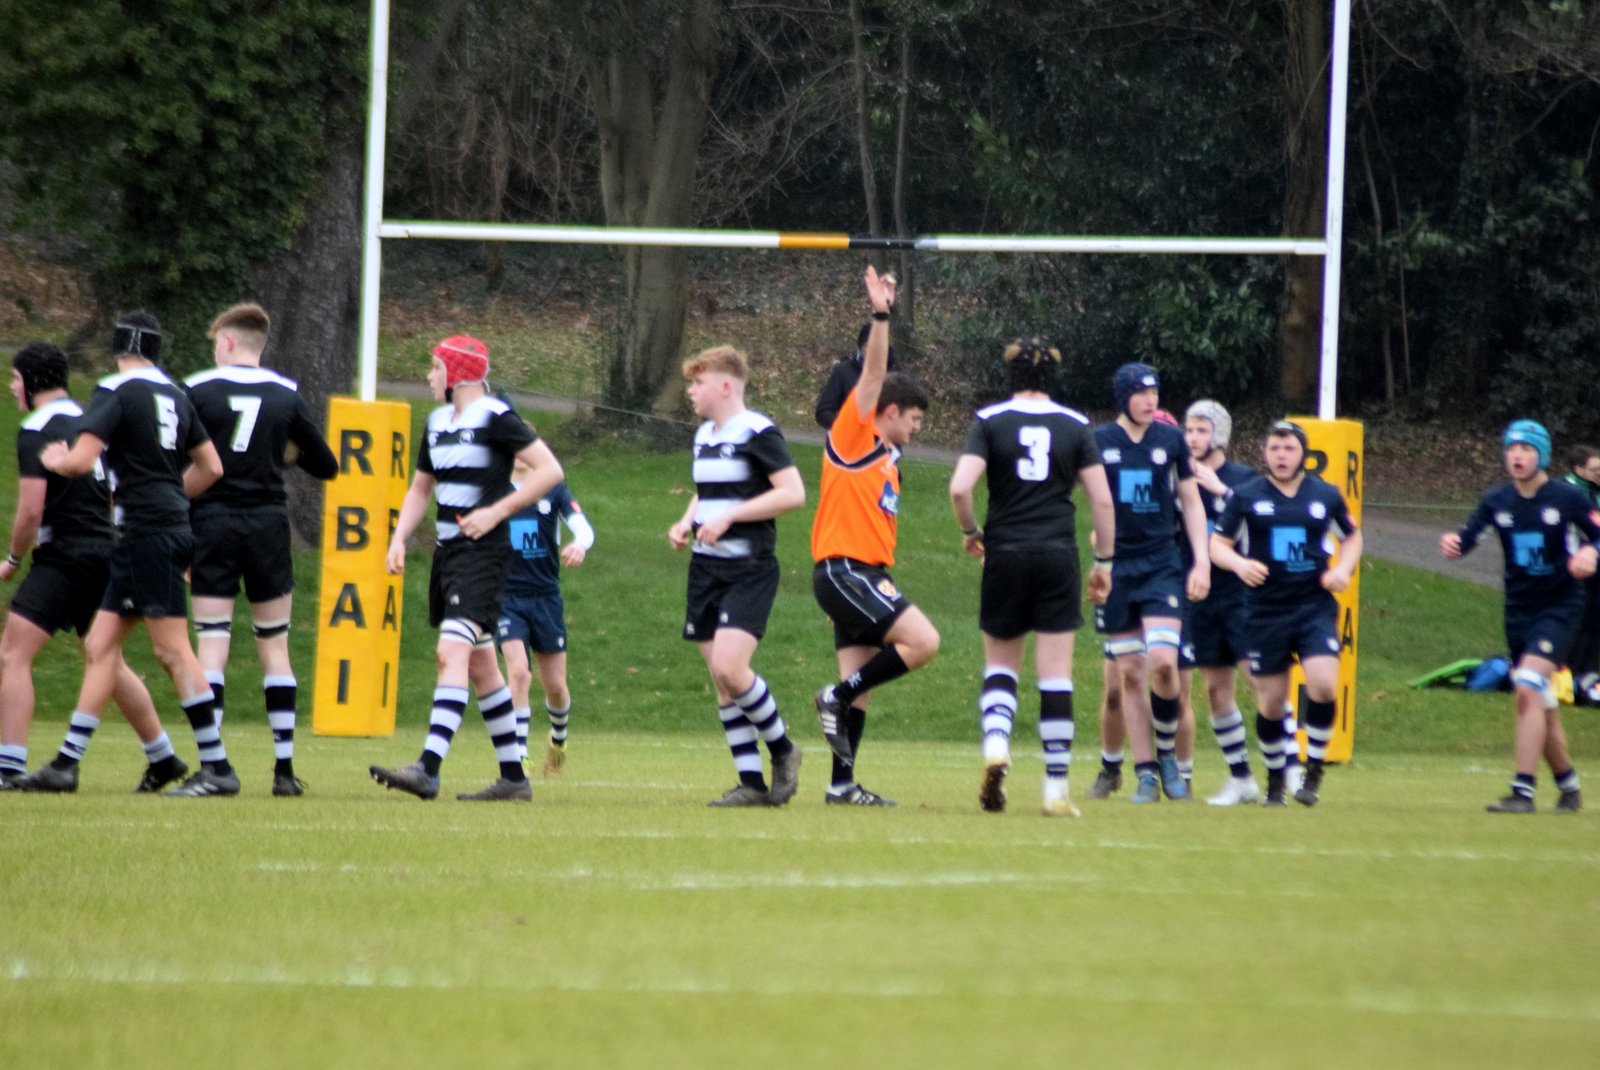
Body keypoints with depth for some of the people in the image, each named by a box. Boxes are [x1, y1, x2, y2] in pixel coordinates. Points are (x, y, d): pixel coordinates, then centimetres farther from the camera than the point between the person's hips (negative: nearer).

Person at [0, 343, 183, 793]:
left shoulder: (36, 430, -11)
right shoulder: (89, 421, 14)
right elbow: (113, 496, 21)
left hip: (64, 556, -9)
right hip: (105, 551, 9)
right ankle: (163, 759, 26)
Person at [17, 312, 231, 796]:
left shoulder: (116, 392, -9)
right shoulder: (175, 394, 14)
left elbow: (81, 460, -18)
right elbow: (211, 467, 19)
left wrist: (54, 461, 4)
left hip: (149, 534, -9)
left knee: (172, 650, -9)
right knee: (101, 644, 9)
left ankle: (217, 767, -10)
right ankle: (66, 764, 9)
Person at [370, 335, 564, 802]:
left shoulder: (495, 418, -10)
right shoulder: (438, 423, 15)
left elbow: (550, 470, -14)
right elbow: (420, 488, 26)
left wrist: (496, 512, -18)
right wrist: (399, 539, 11)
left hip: (483, 552, -9)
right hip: (447, 553, 9)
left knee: (452, 652, -21)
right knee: (481, 666, 12)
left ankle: (428, 768, -32)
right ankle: (513, 777, 19)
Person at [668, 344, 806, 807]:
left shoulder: (757, 433, -11)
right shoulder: (703, 435, 15)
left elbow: (793, 493, -17)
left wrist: (729, 516, -20)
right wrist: (686, 522, 11)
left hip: (748, 571, -8)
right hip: (705, 571, 8)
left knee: (730, 668, -21)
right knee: (721, 682, 4)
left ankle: (782, 748, 1)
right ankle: (752, 783, 7)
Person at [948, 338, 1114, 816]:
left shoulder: (990, 421, 0)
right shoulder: (1075, 426, 5)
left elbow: (959, 488, -11)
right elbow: (1102, 499, 1)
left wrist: (970, 533, 7)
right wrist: (1104, 562, 10)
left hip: (1006, 555, 0)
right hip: (1059, 556, 0)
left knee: (1000, 667, 15)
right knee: (1056, 677, 2)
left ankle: (996, 746, -12)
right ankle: (1056, 789, 0)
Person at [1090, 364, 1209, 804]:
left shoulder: (1171, 440, 4)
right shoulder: (1098, 442, 0)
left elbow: (1191, 502, 11)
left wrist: (1202, 563, 4)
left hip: (1161, 565, 0)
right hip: (1115, 566, 0)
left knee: (1162, 662, -16)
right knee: (1130, 673, 0)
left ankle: (1166, 753, 5)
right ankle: (1146, 773, 7)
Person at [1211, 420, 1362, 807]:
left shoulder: (1326, 495, 7)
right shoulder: (1245, 496, 2)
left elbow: (1351, 537, 22)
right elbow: (1217, 543, 6)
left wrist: (1343, 569, 2)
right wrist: (1240, 564, -15)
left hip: (1316, 610, 0)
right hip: (1265, 612, 0)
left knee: (1323, 683, -19)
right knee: (1270, 701, 3)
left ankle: (1314, 771, -3)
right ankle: (1274, 779, 22)